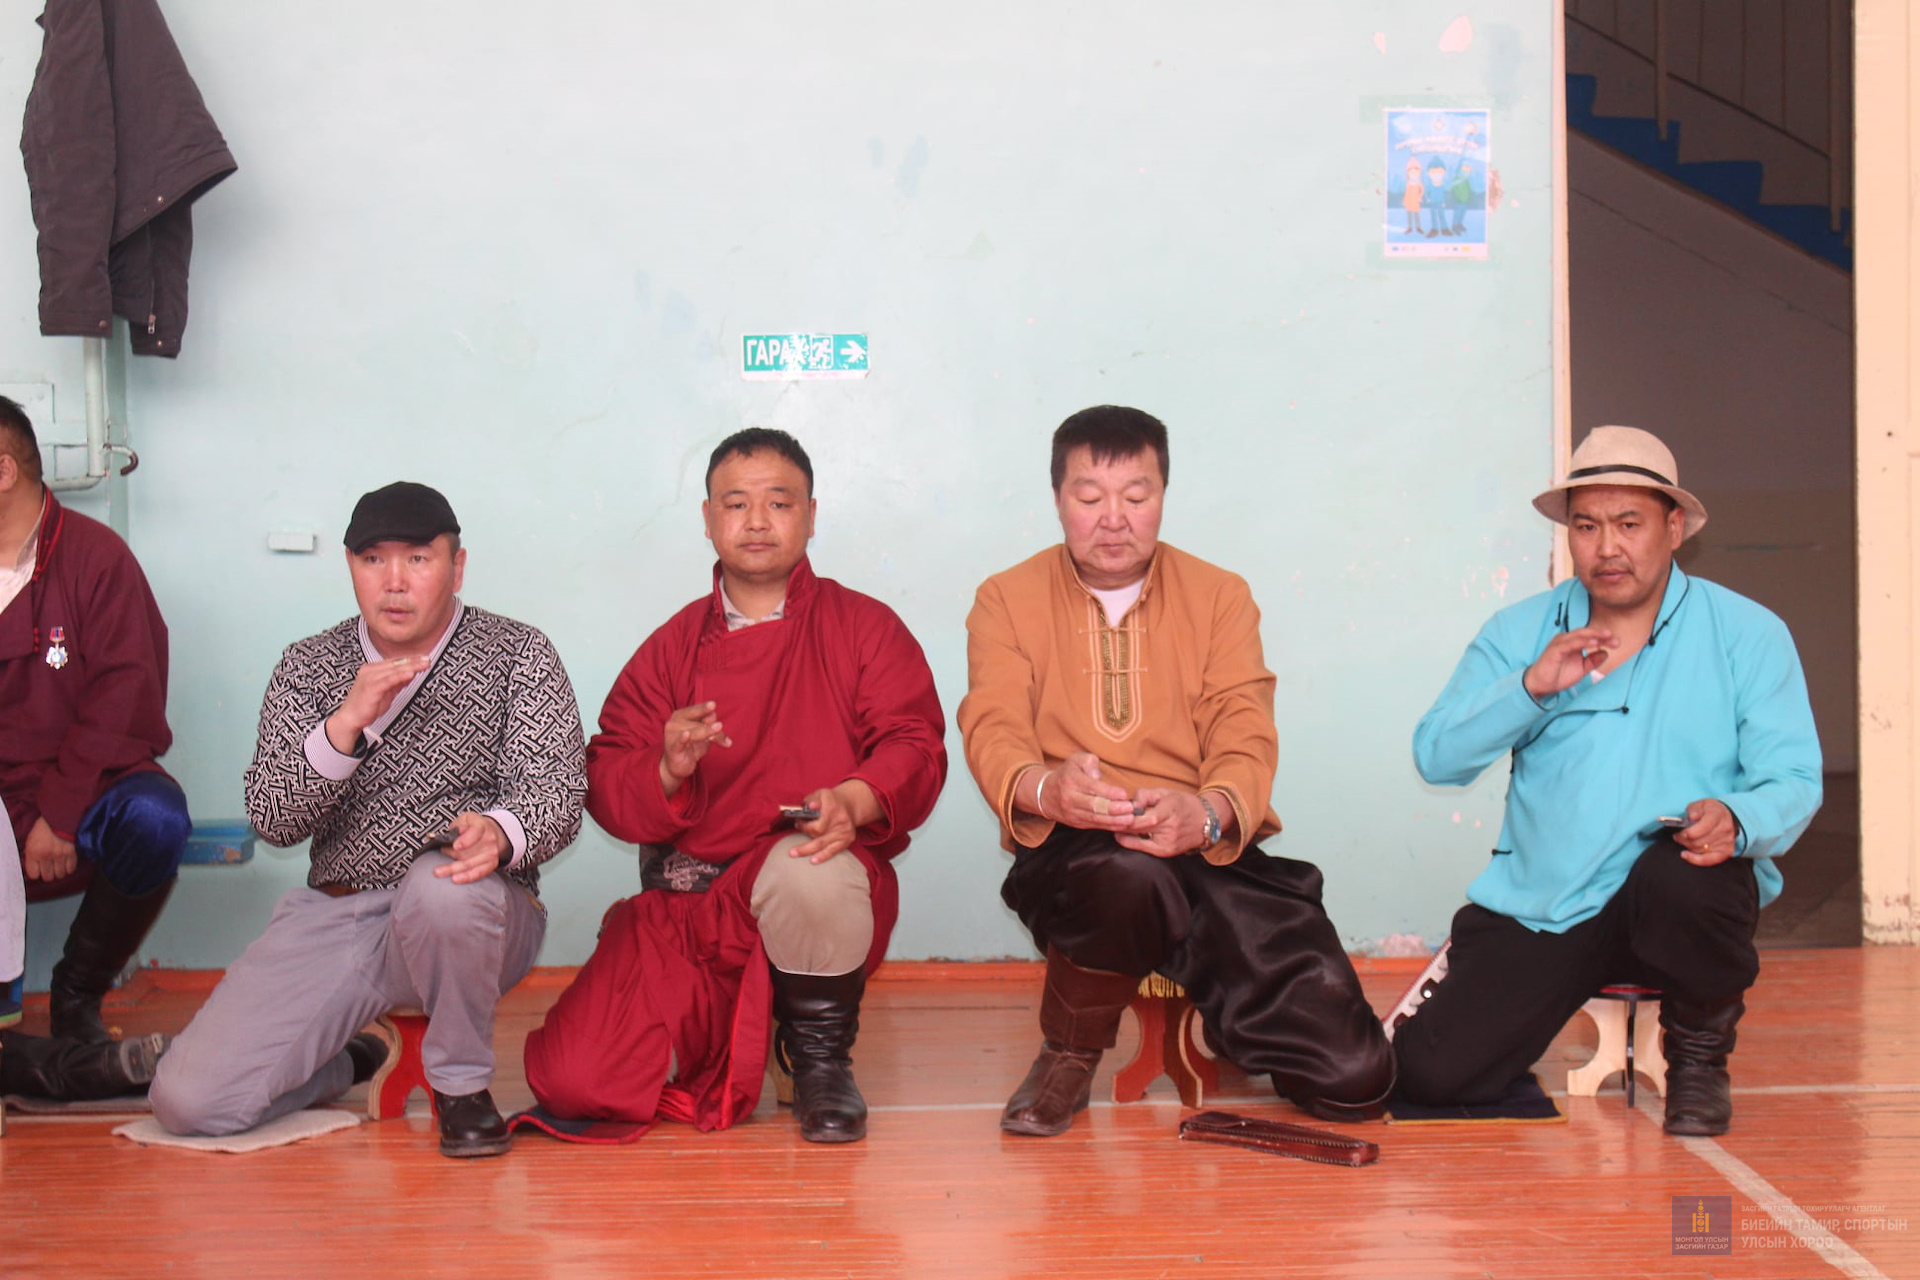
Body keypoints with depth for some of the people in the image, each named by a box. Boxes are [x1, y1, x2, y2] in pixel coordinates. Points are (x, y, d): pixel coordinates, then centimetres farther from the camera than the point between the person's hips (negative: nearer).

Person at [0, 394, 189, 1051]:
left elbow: (127, 697, -9)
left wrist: (60, 815, -16)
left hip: (82, 790, -2)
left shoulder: (95, 555, -3)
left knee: (154, 818, -33)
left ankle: (77, 996, -9)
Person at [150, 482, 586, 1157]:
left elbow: (555, 789, -9)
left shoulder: (517, 653, 3)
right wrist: (347, 722, -20)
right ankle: (345, 1065, 19)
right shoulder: (309, 665, 9)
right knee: (187, 1100, -14)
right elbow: (271, 819, -2)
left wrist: (498, 831, -33)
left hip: (468, 921, -2)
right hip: (333, 918, 3)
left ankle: (462, 1083, -11)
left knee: (440, 889, -41)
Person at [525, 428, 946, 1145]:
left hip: (815, 867, -2)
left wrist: (853, 801, -25)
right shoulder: (672, 648, 15)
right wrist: (668, 770, -17)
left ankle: (820, 1056, -9)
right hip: (685, 905, 3)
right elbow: (606, 789, 6)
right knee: (574, 1078, -17)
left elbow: (915, 746, -3)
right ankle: (729, 1034, 18)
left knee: (810, 873, -42)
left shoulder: (864, 627, 9)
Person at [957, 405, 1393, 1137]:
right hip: (1069, 850, -2)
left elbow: (1246, 738, -1)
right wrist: (1045, 790, -31)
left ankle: (1218, 1020, 22)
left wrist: (1208, 813, -25)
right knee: (1126, 869, -42)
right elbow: (992, 732, -6)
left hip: (1211, 850, 2)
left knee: (1353, 1079, -13)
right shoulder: (1006, 601, 9)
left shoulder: (1220, 596, 12)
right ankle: (1068, 1058, -11)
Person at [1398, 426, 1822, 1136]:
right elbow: (1436, 757, -1)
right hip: (1536, 908, 2)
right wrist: (1531, 688, -17)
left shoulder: (1748, 633, 3)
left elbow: (1793, 780, -5)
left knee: (1684, 875, -38)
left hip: (1678, 895, -1)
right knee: (1429, 1074, -15)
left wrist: (1736, 820, -29)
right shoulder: (1520, 633, 8)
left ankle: (1700, 1051, -6)